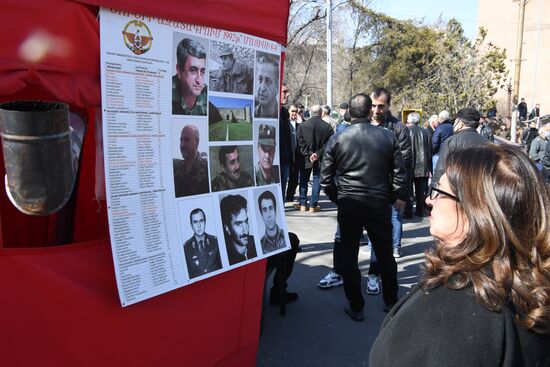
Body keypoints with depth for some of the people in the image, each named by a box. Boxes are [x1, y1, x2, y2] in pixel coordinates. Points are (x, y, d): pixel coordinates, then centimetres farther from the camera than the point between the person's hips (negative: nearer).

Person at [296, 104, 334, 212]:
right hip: (320, 159, 0)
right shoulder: (327, 127, -6)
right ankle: (313, 205, 10)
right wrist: (318, 153, -9)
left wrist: (308, 155, -7)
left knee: (304, 181, 13)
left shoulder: (302, 125, -5)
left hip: (306, 159, 0)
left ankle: (303, 204, 17)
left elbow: (300, 143, -7)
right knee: (317, 181, 8)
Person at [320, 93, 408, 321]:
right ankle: (391, 302, 31)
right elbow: (399, 172, 0)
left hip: (348, 204, -1)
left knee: (348, 255, 10)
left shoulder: (337, 139, -5)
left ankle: (356, 307, 17)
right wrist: (399, 196, 14)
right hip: (380, 204, 2)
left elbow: (326, 178, -2)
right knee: (385, 254, 17)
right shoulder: (387, 137, -3)